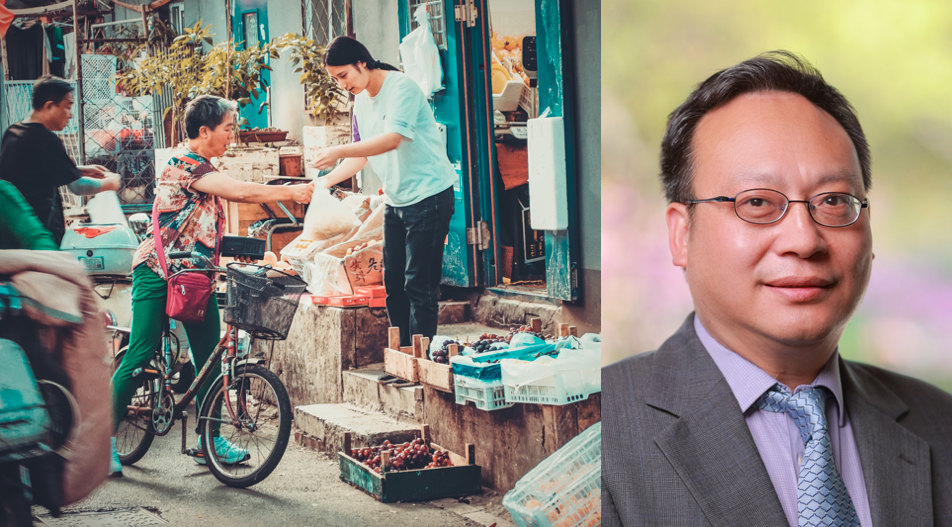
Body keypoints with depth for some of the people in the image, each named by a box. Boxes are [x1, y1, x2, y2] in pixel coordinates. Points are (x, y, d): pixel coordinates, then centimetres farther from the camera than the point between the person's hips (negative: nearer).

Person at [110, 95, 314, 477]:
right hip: (158, 274, -9)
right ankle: (105, 437, 3)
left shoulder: (201, 168, 15)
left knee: (209, 358, 4)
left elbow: (238, 195, 10)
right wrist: (292, 193, -22)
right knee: (139, 357, -7)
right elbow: (242, 192, -24)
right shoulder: (184, 164, -18)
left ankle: (210, 440, 12)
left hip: (194, 276, 9)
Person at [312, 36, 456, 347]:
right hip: (396, 201, 9)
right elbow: (362, 155, 16)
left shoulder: (401, 88, -16)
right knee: (393, 282, 10)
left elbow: (392, 139, -29)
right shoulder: (361, 101, 10)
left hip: (428, 194, -9)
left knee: (419, 284, -9)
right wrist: (328, 180, 1)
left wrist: (338, 152, -32)